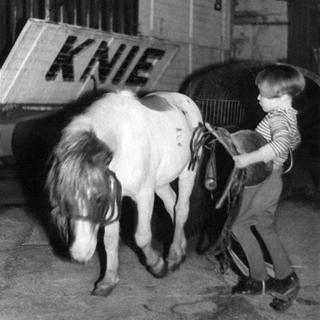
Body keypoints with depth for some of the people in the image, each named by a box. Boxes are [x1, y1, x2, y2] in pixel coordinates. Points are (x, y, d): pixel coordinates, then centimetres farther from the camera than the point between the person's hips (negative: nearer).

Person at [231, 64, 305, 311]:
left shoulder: (277, 117, -22)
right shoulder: (290, 116, 9)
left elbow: (280, 143, -42)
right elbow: (295, 141, 26)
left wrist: (249, 158, -41)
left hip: (262, 181, -10)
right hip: (271, 180, 10)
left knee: (239, 226, 1)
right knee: (266, 228, 18)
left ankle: (259, 280, 9)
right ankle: (286, 278, 22)